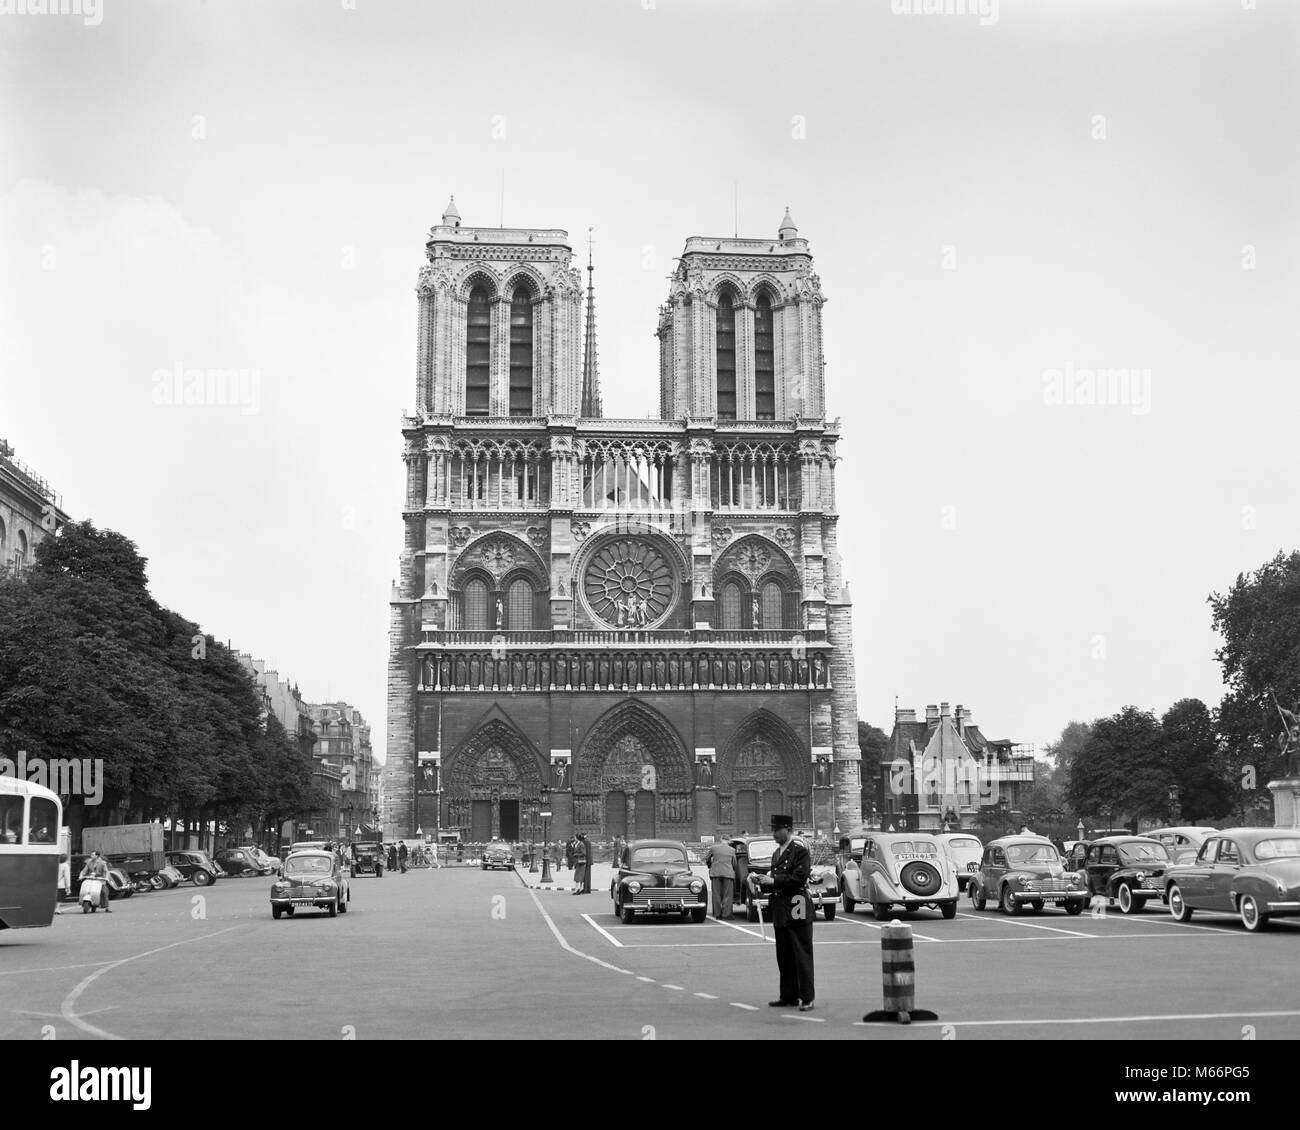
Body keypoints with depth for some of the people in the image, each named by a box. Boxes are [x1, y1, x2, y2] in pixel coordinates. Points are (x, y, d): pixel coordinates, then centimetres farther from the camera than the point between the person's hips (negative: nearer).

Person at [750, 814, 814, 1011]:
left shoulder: (800, 850, -8)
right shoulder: (777, 853, 18)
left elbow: (799, 878, -17)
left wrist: (773, 880, -16)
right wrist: (762, 881, 4)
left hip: (796, 909, -8)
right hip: (780, 911, 8)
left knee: (802, 956, -4)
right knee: (784, 956, 10)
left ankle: (807, 998, 0)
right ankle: (788, 996, 17)